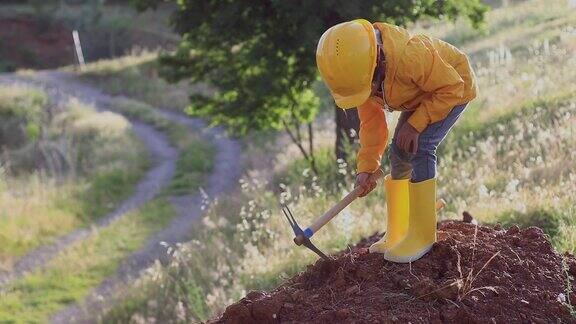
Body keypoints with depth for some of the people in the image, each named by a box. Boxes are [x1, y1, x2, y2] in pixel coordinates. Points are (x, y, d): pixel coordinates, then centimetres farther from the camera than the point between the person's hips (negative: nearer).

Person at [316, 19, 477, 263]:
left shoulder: (409, 56, -43)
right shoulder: (358, 72, -18)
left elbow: (452, 88, -30)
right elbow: (370, 121, -8)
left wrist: (415, 123, -31)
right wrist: (366, 167, -15)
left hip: (453, 90, -7)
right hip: (421, 95, 7)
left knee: (419, 148, -23)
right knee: (399, 154, 4)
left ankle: (422, 235, -15)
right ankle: (397, 235, 17)